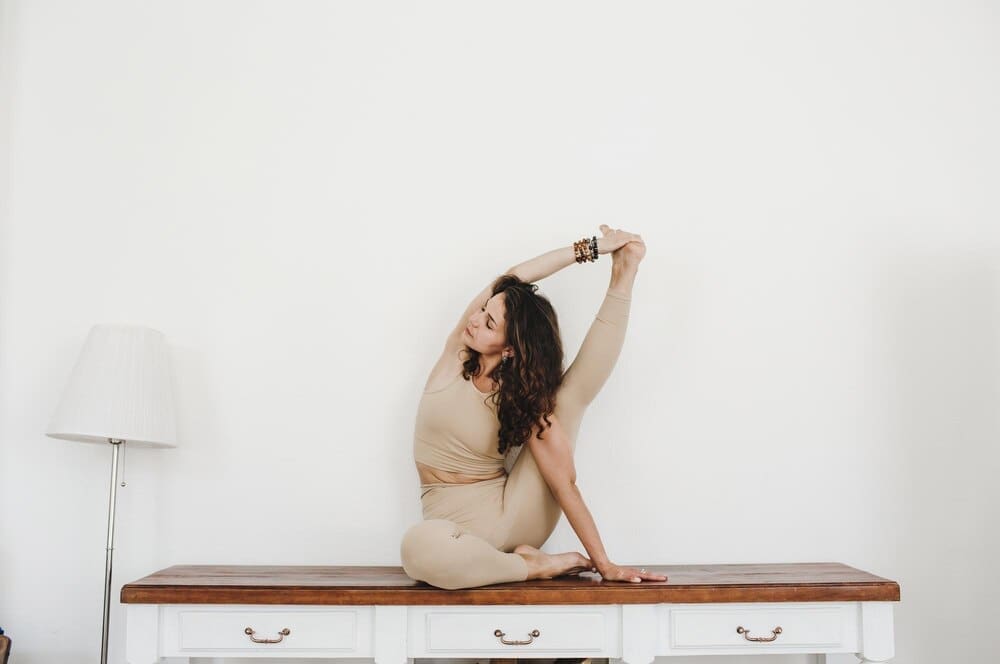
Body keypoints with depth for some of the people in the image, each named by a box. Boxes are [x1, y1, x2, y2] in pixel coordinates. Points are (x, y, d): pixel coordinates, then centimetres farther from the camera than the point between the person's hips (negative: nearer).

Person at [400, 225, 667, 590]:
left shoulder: (527, 399, -7)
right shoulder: (457, 354, -5)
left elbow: (564, 484, -12)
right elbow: (513, 279, -16)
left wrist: (603, 562, -17)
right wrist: (590, 247, -16)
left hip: (512, 514, 0)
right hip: (457, 524, 0)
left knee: (572, 394, -9)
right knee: (419, 547, -40)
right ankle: (536, 566, -22)